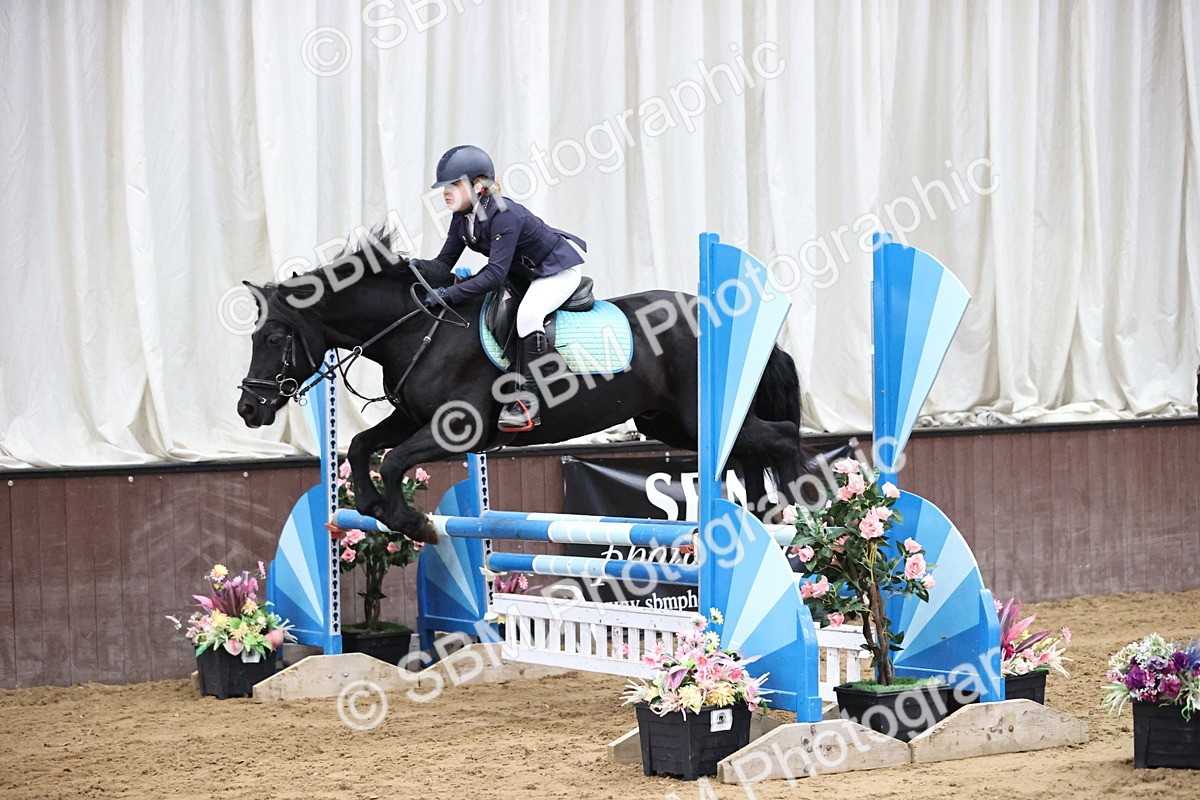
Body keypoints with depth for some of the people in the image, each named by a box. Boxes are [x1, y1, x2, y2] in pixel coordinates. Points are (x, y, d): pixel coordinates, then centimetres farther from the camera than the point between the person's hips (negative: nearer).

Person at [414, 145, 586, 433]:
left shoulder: (504, 215, -34)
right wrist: (420, 269, -24)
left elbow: (495, 274, -38)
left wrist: (448, 294, -43)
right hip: (524, 272, 10)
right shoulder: (463, 217, -7)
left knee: (528, 313, -33)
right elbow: (445, 262, -3)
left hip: (560, 269, -10)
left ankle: (528, 399, -30)